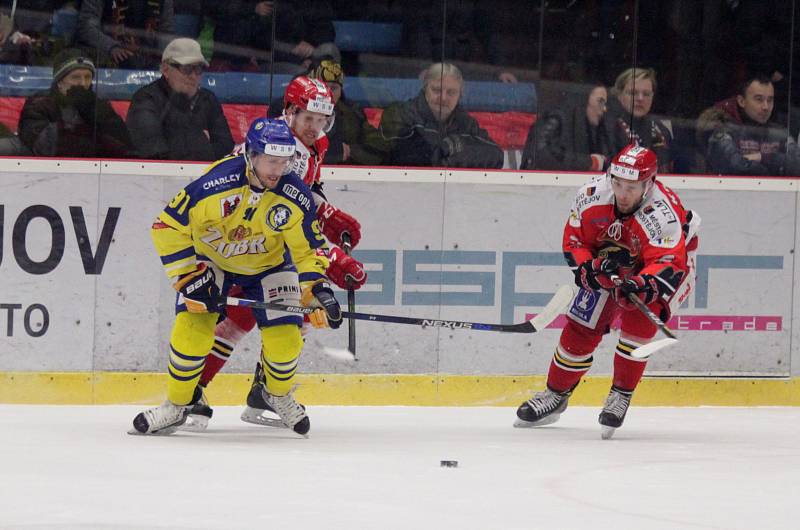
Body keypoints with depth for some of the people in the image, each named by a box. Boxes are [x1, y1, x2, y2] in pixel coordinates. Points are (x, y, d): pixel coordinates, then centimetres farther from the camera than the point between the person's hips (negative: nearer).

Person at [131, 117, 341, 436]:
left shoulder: (296, 197, -23)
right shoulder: (215, 184, -33)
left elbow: (308, 249, -9)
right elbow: (168, 228, -25)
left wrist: (318, 291, -23)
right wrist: (189, 275, -26)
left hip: (268, 264, 2)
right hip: (210, 259, -2)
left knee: (286, 336, -11)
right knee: (192, 325, -19)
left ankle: (278, 393, 20)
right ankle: (177, 405, -1)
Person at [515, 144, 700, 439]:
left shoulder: (662, 213, -37)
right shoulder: (593, 195, -24)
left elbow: (668, 265, -44)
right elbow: (574, 238, -10)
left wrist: (642, 285, -62)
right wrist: (588, 268, -27)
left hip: (670, 262, -5)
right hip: (610, 267, 5)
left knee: (639, 313, -30)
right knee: (581, 326, 1)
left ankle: (621, 395, -15)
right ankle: (556, 395, 23)